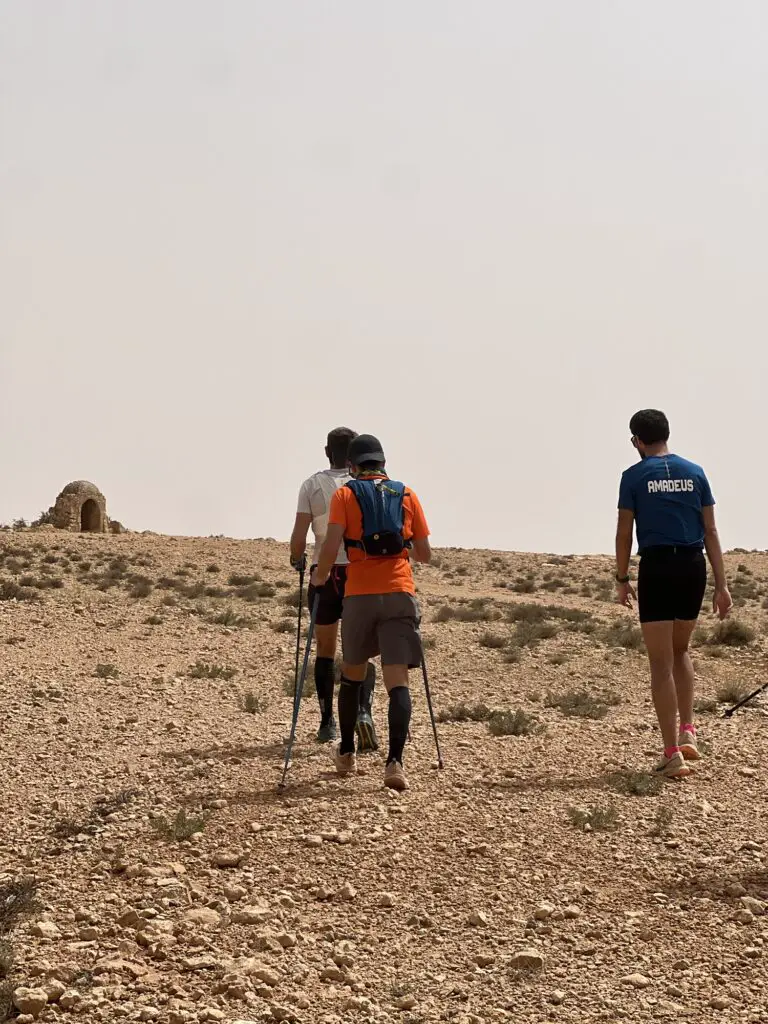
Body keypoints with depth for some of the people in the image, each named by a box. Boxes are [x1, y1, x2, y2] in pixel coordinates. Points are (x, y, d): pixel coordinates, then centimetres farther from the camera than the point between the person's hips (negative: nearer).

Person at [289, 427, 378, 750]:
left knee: (325, 650, 14)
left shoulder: (312, 485, 1)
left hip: (324, 572, 1)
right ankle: (363, 709, -20)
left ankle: (327, 723, 16)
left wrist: (297, 560, 16)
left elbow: (299, 536, -3)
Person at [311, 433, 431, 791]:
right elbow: (425, 554, 13)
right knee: (397, 681, -6)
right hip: (399, 594, 0)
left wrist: (320, 576, 8)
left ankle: (346, 754, 29)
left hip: (359, 596, 0)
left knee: (352, 674, 20)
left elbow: (331, 543, -10)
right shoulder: (407, 495, 11)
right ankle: (394, 761, -23)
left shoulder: (344, 495, 5)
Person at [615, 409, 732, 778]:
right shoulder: (695, 473, 8)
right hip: (694, 567, 4)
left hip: (656, 567, -4)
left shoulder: (634, 476, -1)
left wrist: (622, 580, 8)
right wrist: (721, 585, 6)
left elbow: (624, 533, -2)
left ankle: (673, 754, -4)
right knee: (680, 650, 24)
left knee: (661, 665, 0)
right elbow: (710, 531, 5)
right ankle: (687, 731, 12)